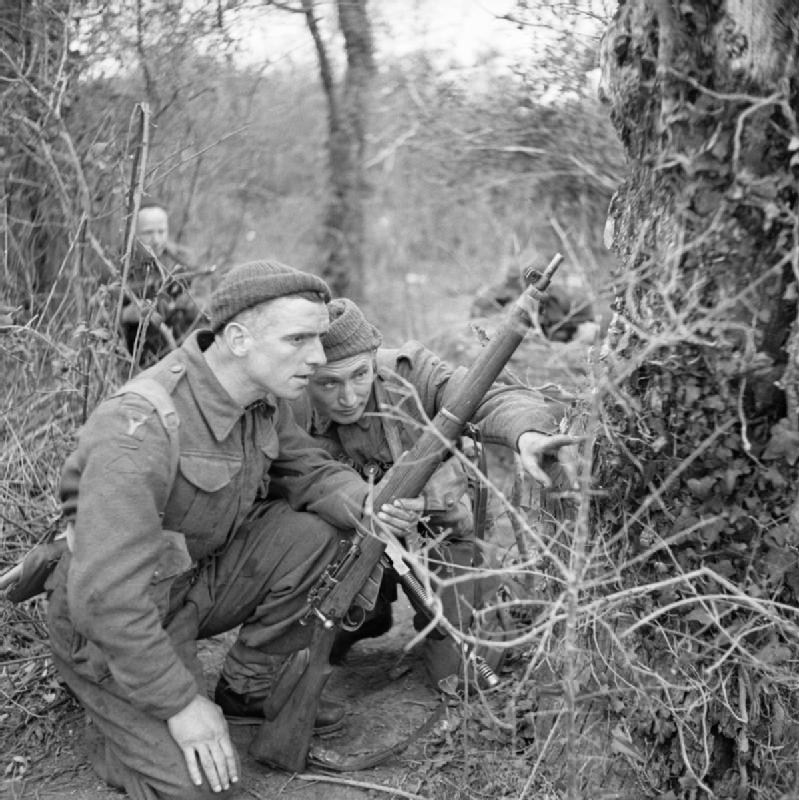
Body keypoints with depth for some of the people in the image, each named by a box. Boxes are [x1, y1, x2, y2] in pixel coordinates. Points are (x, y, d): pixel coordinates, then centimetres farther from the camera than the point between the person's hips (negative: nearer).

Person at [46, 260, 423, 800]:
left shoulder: (263, 398, -7)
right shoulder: (141, 427, -33)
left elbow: (309, 469, 7)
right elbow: (105, 594, -33)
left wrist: (364, 502, -16)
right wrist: (181, 701, -26)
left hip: (202, 581, 7)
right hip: (111, 627, -7)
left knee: (316, 530, -12)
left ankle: (247, 685, 7)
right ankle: (117, 712, 12)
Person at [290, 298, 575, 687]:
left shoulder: (407, 373, -25)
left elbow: (496, 400, -37)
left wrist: (528, 434, -61)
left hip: (438, 533, -2)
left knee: (462, 674, -11)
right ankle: (372, 613, 22)